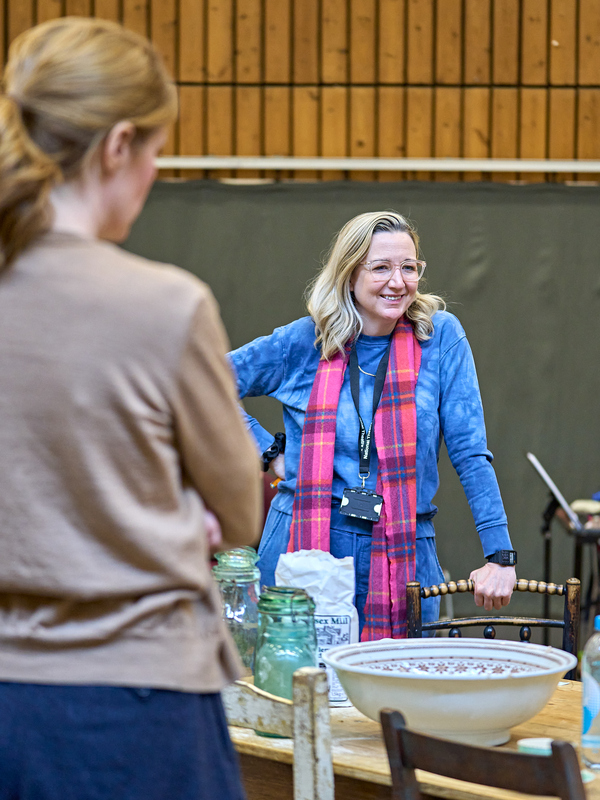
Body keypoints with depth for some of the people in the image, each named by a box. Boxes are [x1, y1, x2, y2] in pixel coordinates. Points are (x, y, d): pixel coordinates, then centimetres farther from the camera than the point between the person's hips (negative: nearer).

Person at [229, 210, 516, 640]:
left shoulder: (440, 336, 0)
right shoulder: (304, 342, 2)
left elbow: (470, 452, -2)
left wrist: (501, 556, -8)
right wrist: (270, 452, 3)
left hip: (403, 557, 0)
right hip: (302, 551, 0)